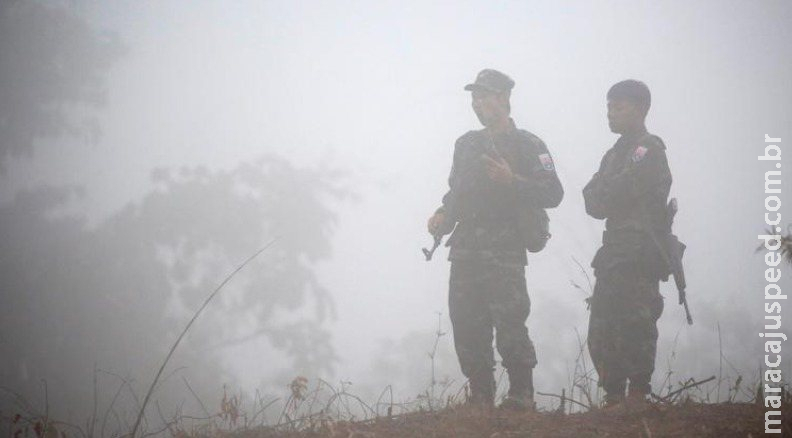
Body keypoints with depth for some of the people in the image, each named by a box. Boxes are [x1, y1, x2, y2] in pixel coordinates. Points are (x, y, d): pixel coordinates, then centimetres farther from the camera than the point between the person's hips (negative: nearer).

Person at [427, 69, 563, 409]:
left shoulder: (527, 145, 0)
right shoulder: (467, 144, 19)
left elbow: (552, 194, -7)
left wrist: (511, 181, -18)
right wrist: (443, 214, 9)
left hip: (503, 252, -6)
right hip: (465, 250, 6)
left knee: (509, 326, -13)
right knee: (466, 328, 4)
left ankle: (521, 398, -5)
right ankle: (480, 399, 12)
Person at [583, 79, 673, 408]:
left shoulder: (649, 149, -5)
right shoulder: (615, 153, 22)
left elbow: (621, 191, -16)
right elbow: (593, 203, 13)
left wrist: (602, 195, 2)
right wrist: (607, 195, -5)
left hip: (639, 257, -9)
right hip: (614, 256, 9)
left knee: (633, 329, -12)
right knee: (601, 334, 7)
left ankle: (637, 400, -10)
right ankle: (613, 401, 12)